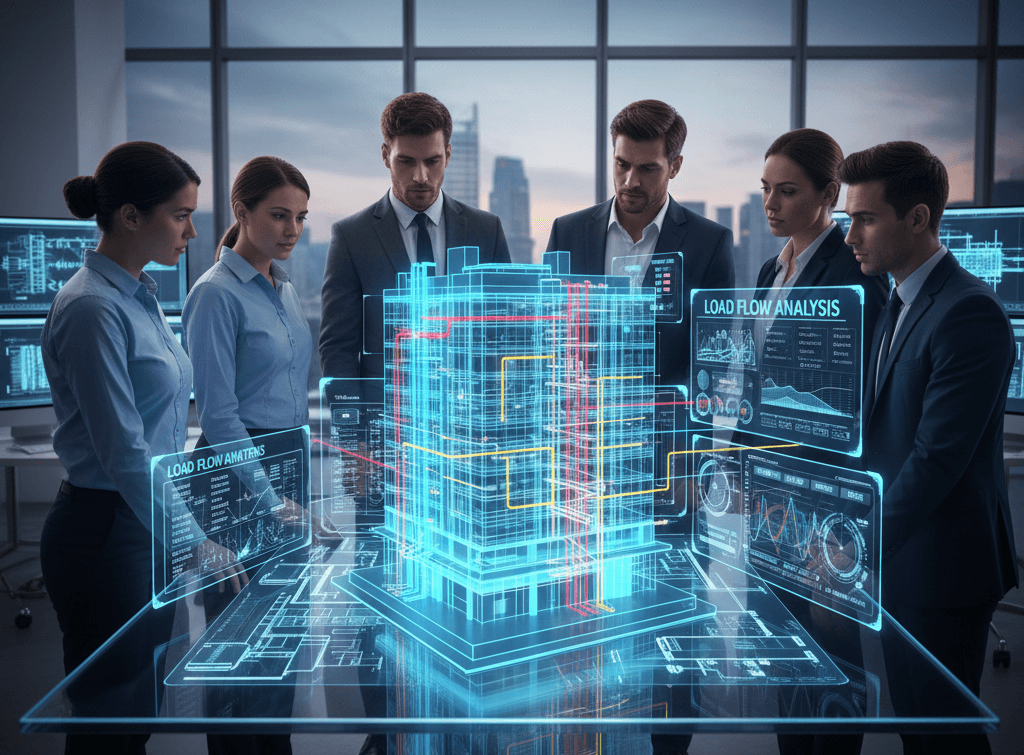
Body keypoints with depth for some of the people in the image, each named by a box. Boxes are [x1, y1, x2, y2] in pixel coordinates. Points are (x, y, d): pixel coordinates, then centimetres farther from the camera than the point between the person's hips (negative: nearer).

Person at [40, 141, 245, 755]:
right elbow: (124, 451, -22)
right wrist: (194, 543, -18)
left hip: (149, 525, 9)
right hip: (105, 535, -9)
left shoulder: (142, 297, 10)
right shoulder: (93, 308, -19)